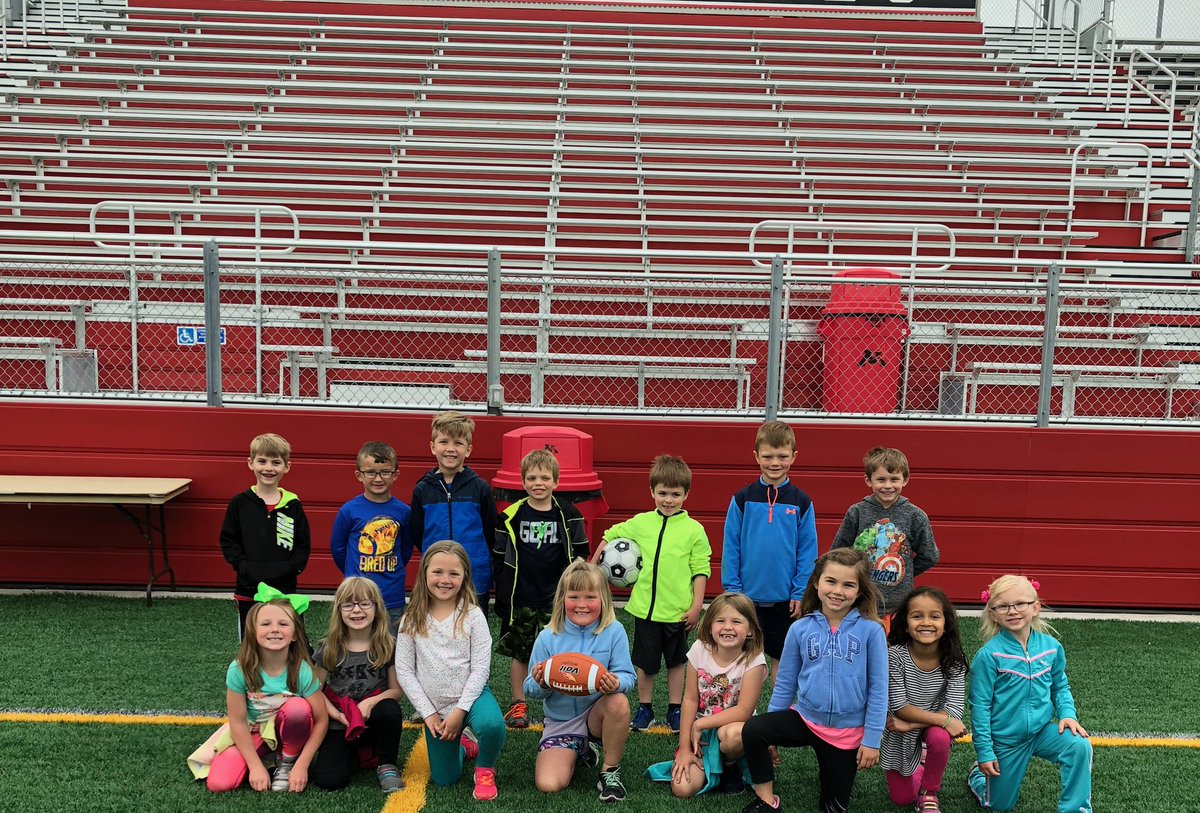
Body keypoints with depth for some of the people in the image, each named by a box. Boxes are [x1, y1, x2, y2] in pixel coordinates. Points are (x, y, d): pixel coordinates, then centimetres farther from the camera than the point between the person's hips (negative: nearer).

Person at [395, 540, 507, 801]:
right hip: (435, 707, 3)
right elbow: (404, 671, -5)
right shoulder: (411, 621, -5)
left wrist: (460, 710, -19)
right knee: (444, 779, 8)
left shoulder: (472, 616, -10)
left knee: (491, 725, -35)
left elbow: (480, 668, -13)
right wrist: (428, 713, -10)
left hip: (470, 696, -3)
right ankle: (461, 748, 43)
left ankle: (485, 769, -2)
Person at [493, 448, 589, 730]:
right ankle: (519, 705, 24)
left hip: (557, 600, 0)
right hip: (520, 599, 0)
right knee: (520, 654, 9)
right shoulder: (511, 516, -2)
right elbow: (499, 558, 4)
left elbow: (579, 555, 5)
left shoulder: (568, 515, -1)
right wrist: (502, 595, 2)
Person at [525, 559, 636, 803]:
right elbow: (531, 690, -5)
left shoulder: (614, 632, -11)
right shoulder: (548, 638, -9)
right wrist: (540, 684, -29)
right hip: (561, 722, 1)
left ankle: (611, 771, -8)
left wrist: (616, 683, -37)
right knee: (548, 785, -19)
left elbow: (627, 677, -13)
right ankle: (578, 753, 18)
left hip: (597, 716, -1)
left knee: (618, 701, -35)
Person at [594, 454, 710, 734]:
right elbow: (610, 537, 13)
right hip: (645, 608, 2)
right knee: (645, 662, 13)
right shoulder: (640, 523, -1)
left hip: (677, 610, -2)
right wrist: (592, 567, 14)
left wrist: (696, 606, -8)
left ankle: (675, 709, 28)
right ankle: (644, 708, 29)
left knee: (676, 661, 14)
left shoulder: (694, 530, -7)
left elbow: (700, 570, -5)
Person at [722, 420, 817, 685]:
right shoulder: (742, 499, -4)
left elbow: (807, 551, -1)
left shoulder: (801, 502, -3)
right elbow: (731, 547, -1)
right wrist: (731, 589, -4)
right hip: (748, 594, 0)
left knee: (781, 656, 13)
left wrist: (801, 593, -5)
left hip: (785, 597, 0)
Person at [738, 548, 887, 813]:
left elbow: (878, 689, -7)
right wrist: (772, 733, 7)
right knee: (753, 731, -24)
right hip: (804, 718, 1)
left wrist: (872, 739, -6)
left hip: (848, 731, -1)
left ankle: (830, 769, 41)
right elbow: (785, 683, 3)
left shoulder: (870, 631, -13)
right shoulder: (801, 629, -6)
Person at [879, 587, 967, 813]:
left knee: (940, 738, -34)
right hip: (898, 735, 0)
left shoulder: (953, 661, -20)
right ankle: (920, 763, 38)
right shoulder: (895, 655, -26)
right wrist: (944, 720, -29)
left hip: (934, 727, 1)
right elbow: (898, 706, -24)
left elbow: (954, 710, -24)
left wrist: (910, 725, -28)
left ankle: (929, 792, -4)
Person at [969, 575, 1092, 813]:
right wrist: (984, 752, -13)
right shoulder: (989, 654, -20)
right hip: (1005, 738, -3)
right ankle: (978, 776, 42)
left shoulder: (1051, 647, -7)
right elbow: (979, 705, -15)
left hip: (1042, 730, 3)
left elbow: (1060, 687, 10)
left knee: (1080, 747, -25)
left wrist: (1067, 713, -9)